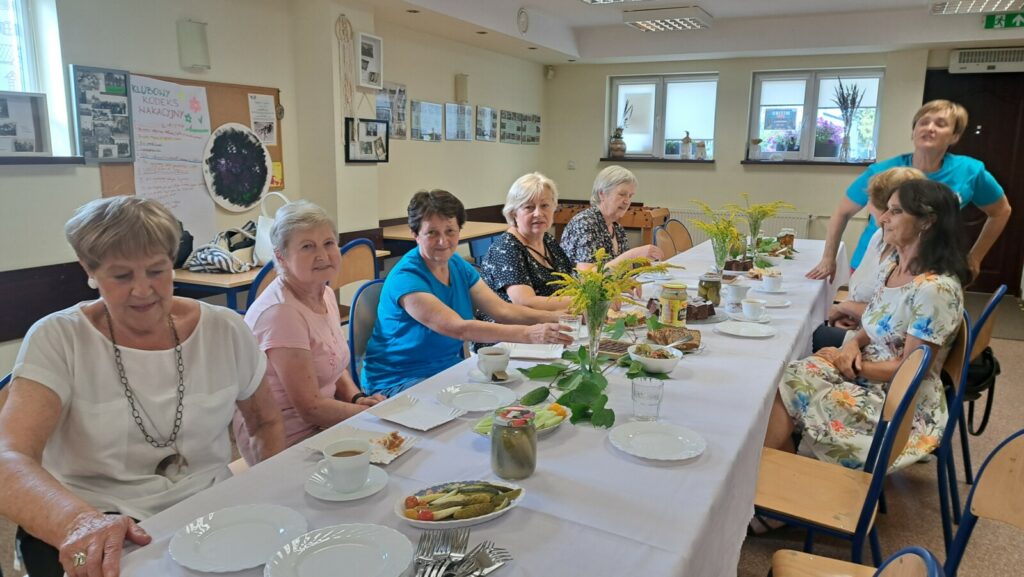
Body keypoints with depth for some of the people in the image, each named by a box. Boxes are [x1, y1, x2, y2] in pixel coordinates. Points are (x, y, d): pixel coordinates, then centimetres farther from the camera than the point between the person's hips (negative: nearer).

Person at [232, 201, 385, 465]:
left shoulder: (326, 294, 4)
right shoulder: (280, 312, -23)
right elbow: (310, 409, -21)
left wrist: (357, 398, -3)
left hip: (321, 423, 8)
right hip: (285, 444, -8)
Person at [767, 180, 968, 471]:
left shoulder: (935, 289, -22)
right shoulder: (894, 267, 5)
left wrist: (854, 367, -12)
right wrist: (855, 343, -3)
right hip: (870, 378, 7)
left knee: (787, 391, -19)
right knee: (786, 379, -15)